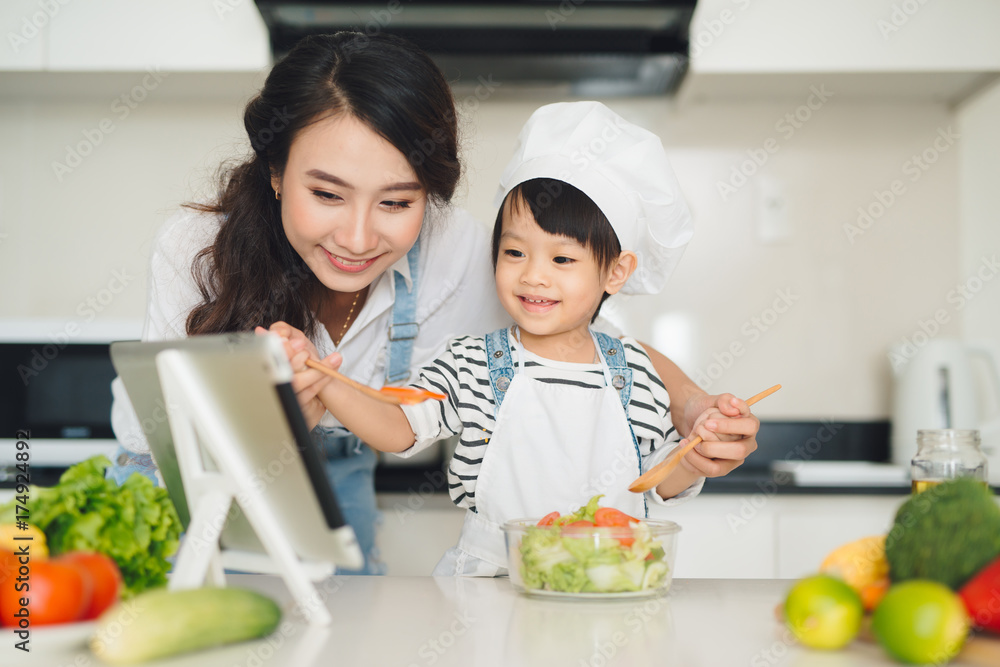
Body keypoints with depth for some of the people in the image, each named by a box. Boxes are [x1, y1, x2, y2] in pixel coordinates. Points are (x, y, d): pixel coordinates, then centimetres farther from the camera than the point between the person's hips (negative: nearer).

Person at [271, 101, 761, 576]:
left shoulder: (637, 372, 3)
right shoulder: (471, 365, -1)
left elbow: (659, 483, 11)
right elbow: (400, 430, -10)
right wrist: (318, 378, -23)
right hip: (489, 576, -1)